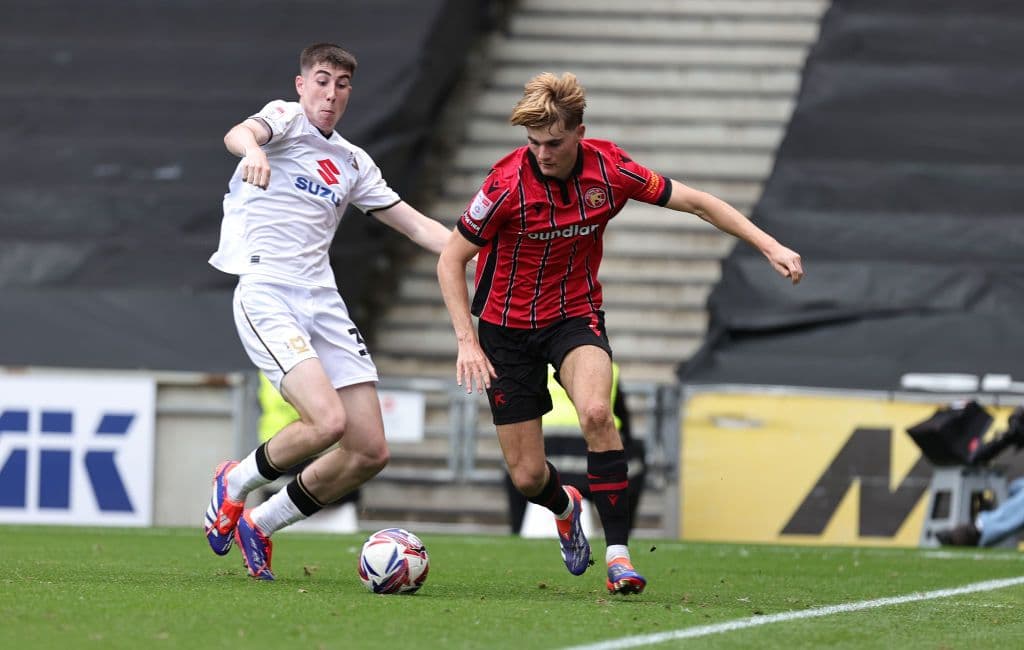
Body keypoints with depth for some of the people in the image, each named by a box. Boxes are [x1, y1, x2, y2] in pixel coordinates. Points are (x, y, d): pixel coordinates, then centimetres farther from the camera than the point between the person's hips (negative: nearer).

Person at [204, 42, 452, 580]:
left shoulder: (352, 162, 21)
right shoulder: (286, 118, 2)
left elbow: (417, 225, 25)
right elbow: (239, 133, -22)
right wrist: (252, 150, -46)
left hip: (321, 301, 7)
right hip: (266, 292, -7)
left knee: (370, 451, -1)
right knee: (327, 421, -25)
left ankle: (262, 523, 17)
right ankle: (234, 484, 3)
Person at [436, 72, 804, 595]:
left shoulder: (609, 170, -15)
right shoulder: (509, 183, -22)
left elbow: (695, 202, -3)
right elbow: (451, 260, -12)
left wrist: (770, 247, -7)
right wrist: (466, 340, -21)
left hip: (575, 316, 1)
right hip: (507, 328, -1)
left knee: (595, 412, -32)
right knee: (527, 475, -1)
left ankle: (618, 551, -24)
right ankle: (565, 507, 39)